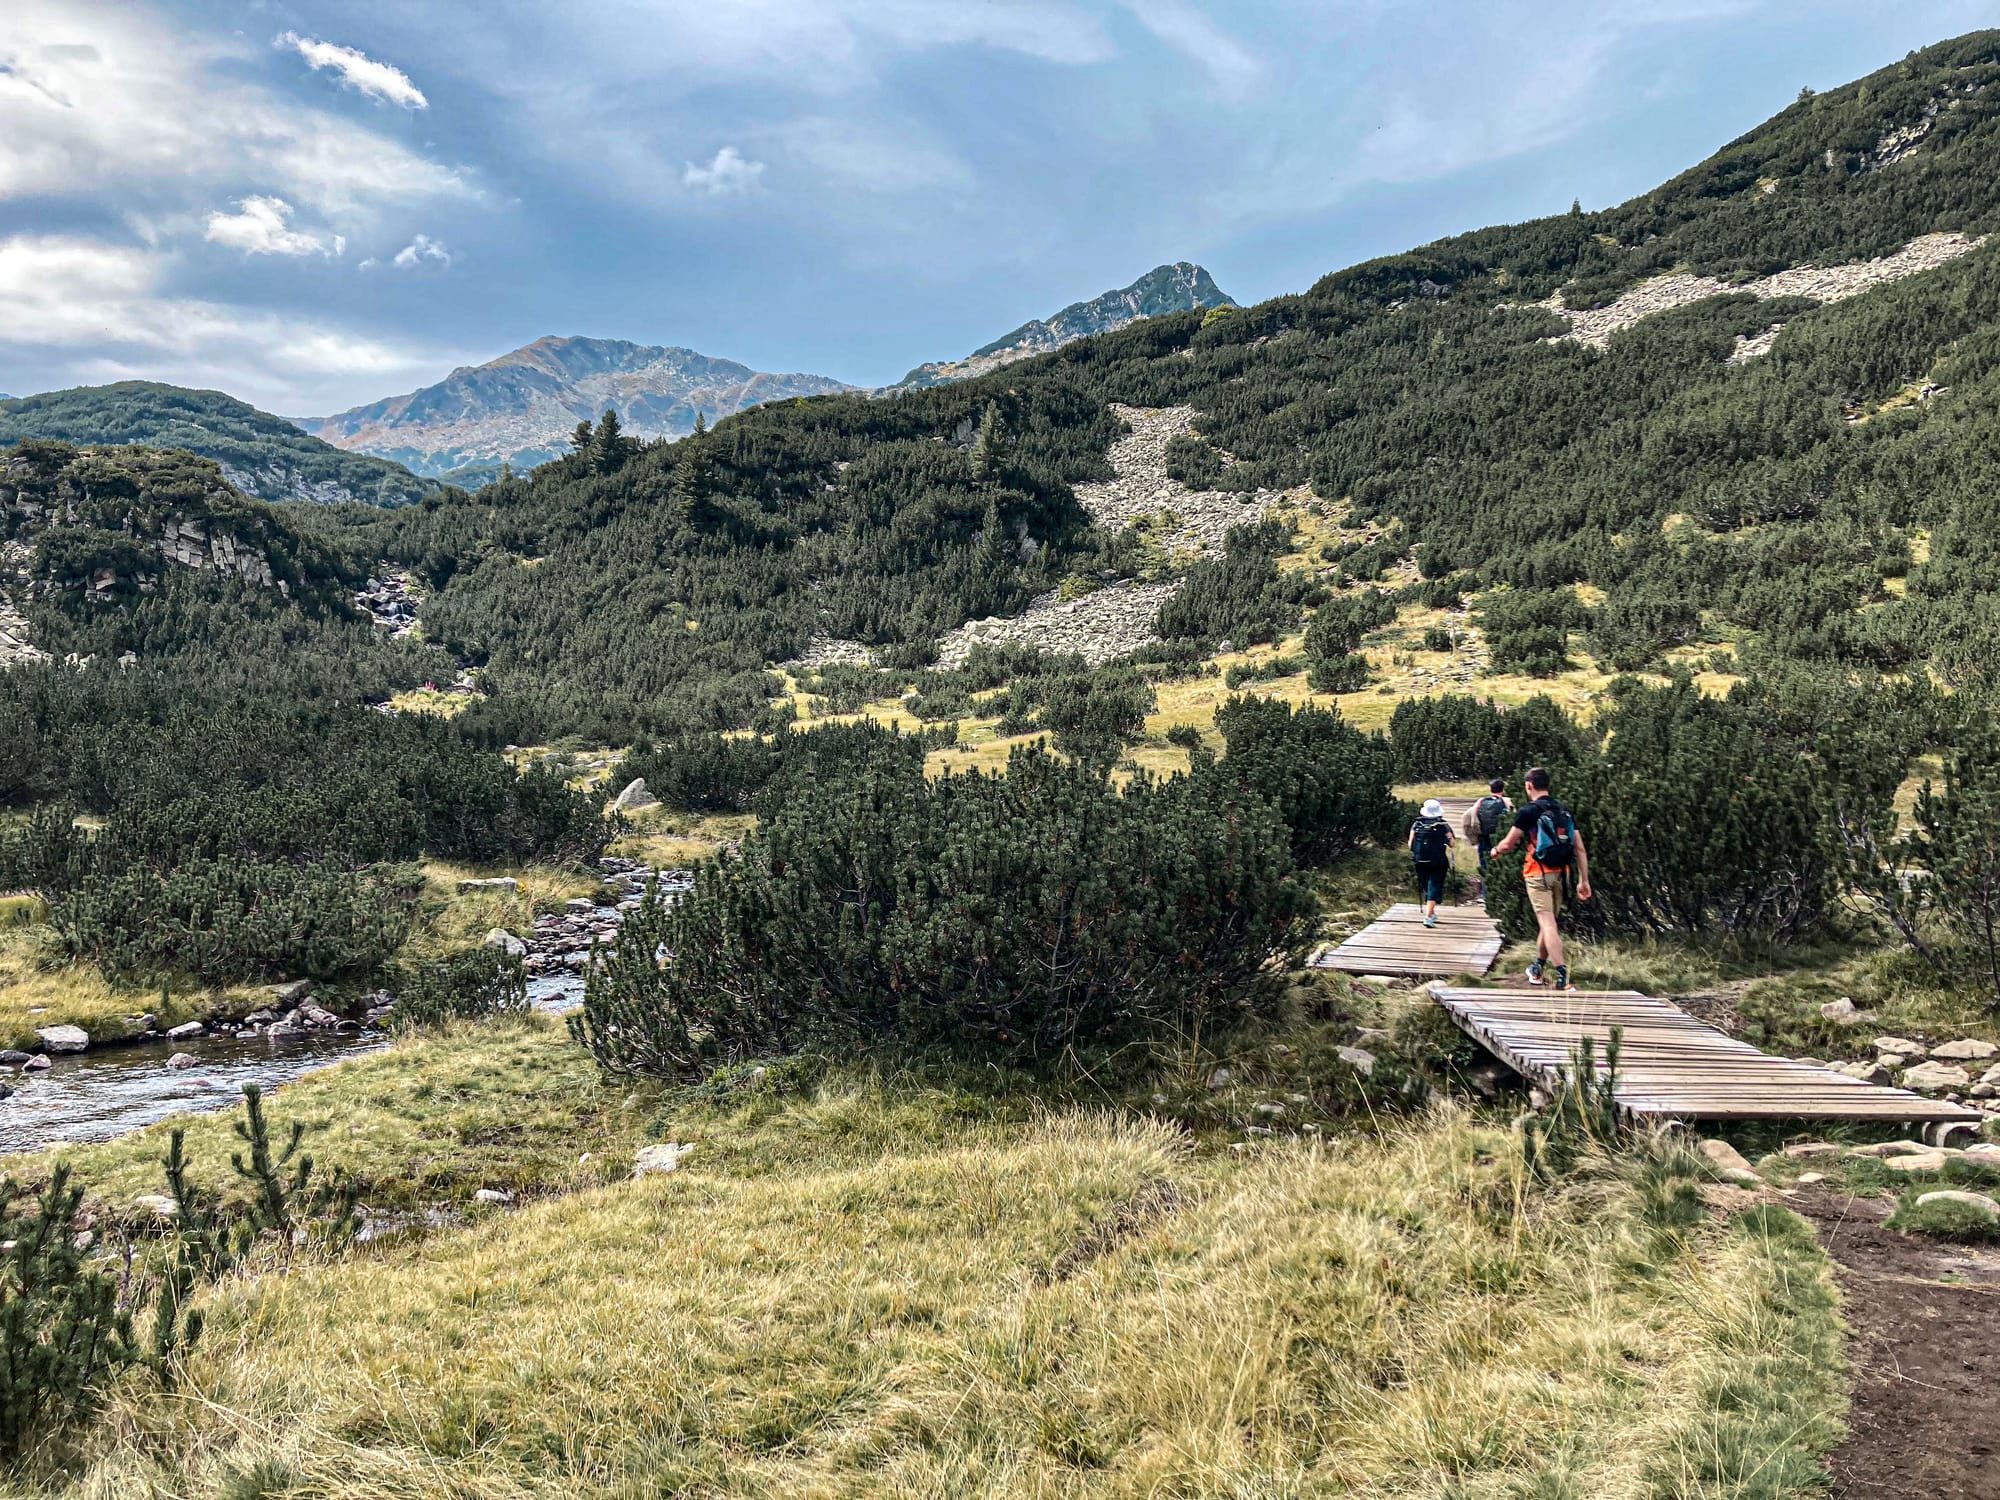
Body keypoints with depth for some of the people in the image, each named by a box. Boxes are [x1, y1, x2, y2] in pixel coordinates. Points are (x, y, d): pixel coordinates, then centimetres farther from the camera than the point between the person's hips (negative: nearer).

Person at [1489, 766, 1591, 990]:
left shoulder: (1529, 811, -7)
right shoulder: (1564, 811, 10)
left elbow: (1508, 844, -2)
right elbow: (1580, 849, 7)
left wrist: (1496, 851, 20)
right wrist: (1584, 880, 10)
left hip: (1538, 874, -6)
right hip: (1561, 874, 6)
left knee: (1547, 923, -10)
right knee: (1548, 921, 19)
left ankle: (1563, 977, -21)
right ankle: (1537, 970, 34)